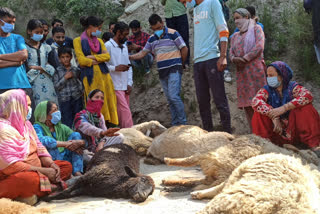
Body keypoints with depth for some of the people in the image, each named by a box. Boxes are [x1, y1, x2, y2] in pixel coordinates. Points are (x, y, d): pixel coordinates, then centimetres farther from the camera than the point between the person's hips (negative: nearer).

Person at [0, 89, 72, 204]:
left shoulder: (26, 124, 13)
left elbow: (39, 148, 15)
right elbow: (10, 165, -23)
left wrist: (51, 164, -6)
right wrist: (43, 171, -20)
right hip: (10, 178, -11)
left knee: (66, 166, 2)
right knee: (31, 179, -42)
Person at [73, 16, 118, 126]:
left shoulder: (99, 41, 19)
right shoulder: (78, 41, 4)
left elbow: (107, 56, 4)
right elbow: (81, 60, -6)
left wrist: (93, 57, -8)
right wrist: (96, 62, 0)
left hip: (103, 75, 5)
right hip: (90, 76, -4)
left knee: (108, 100, -3)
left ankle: (110, 126, -2)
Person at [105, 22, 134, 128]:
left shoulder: (124, 47, 18)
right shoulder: (108, 46, -7)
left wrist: (129, 83, 10)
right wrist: (115, 68, -19)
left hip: (125, 86, 7)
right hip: (115, 86, -7)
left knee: (123, 113, 8)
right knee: (126, 112, -12)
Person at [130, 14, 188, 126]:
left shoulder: (172, 34, -5)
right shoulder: (152, 39, 13)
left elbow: (184, 49, -2)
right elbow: (142, 53, 14)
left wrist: (180, 64, 4)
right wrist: (128, 57, 3)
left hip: (174, 70, -6)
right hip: (162, 72, 6)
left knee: (174, 96, -18)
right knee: (170, 100, 7)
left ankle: (183, 123, -10)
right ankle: (175, 125, 12)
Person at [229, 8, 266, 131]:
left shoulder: (256, 29, 10)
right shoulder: (235, 36, 25)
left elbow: (259, 47, -4)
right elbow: (231, 53, 14)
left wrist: (245, 59, -9)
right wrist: (234, 59, -9)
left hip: (256, 69, -5)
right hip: (242, 72, 5)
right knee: (247, 104, -2)